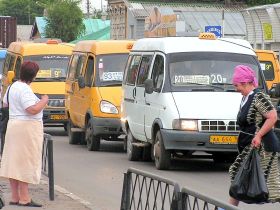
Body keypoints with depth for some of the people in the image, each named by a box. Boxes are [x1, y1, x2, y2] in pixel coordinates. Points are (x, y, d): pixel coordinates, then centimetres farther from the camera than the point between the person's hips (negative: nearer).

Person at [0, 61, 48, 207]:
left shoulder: (13, 86, 11)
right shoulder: (25, 90, -18)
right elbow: (33, 110, -25)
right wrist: (44, 100, -11)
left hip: (13, 124, 10)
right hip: (27, 128, -10)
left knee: (13, 162, 10)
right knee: (25, 162, -7)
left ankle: (15, 197, 15)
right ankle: (24, 199, -7)